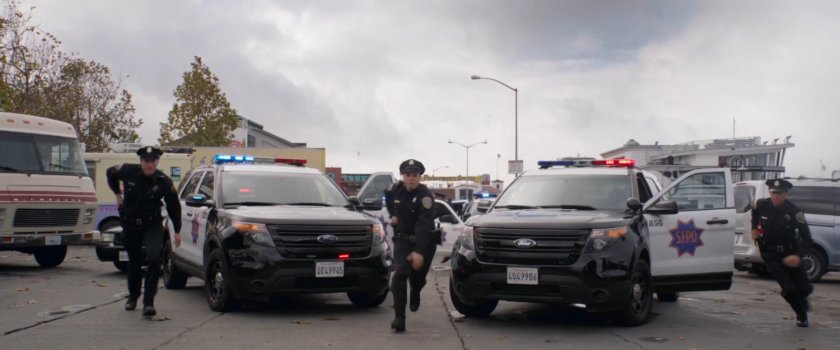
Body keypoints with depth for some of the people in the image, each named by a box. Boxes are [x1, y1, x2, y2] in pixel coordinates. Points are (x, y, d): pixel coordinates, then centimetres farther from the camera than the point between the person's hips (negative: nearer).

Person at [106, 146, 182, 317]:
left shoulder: (163, 181, -15)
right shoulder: (128, 171, -12)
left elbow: (174, 206, -2)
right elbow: (110, 172, 11)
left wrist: (177, 231, 2)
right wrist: (118, 194, 9)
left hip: (153, 225, -2)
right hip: (130, 224, 2)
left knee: (154, 259, -22)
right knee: (134, 262, 15)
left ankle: (148, 302, -17)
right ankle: (133, 296, 39)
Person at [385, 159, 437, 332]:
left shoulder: (425, 196, -24)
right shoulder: (395, 189, -6)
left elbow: (424, 225, -34)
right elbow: (388, 198, 23)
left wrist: (419, 251, -43)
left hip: (424, 241, -3)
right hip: (402, 239, 3)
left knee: (417, 277, 10)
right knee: (399, 275, -17)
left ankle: (415, 293, 50)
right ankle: (399, 318, -18)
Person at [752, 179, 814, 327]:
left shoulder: (794, 212, -18)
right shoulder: (762, 205, -10)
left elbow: (806, 238, -20)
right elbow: (754, 211, 18)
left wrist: (798, 255, -35)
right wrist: (754, 228, 6)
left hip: (790, 255, 0)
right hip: (771, 256, 0)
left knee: (804, 289, 2)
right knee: (789, 289, -11)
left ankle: (802, 298, 43)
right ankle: (802, 316, 19)